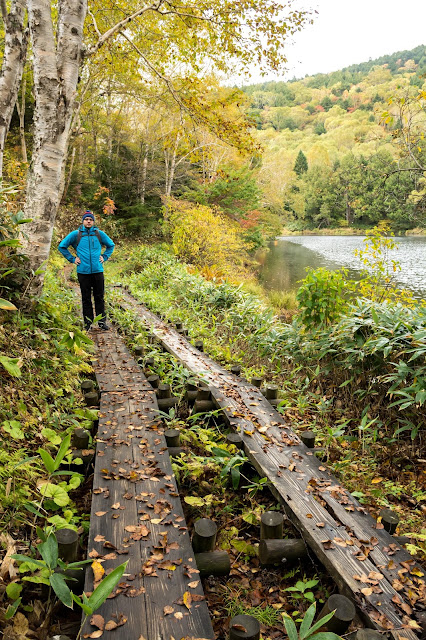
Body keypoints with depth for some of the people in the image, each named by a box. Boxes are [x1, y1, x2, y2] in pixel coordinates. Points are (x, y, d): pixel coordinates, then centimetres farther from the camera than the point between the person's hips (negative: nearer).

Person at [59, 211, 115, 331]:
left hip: (98, 270, 1)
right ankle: (87, 322, 14)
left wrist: (104, 257, 11)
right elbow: (62, 246, 12)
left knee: (99, 298, 4)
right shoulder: (75, 234, 4)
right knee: (86, 298, 6)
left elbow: (111, 245, 23)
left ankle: (102, 322, 11)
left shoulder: (99, 234, 8)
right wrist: (72, 259, 5)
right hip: (83, 271, -1)